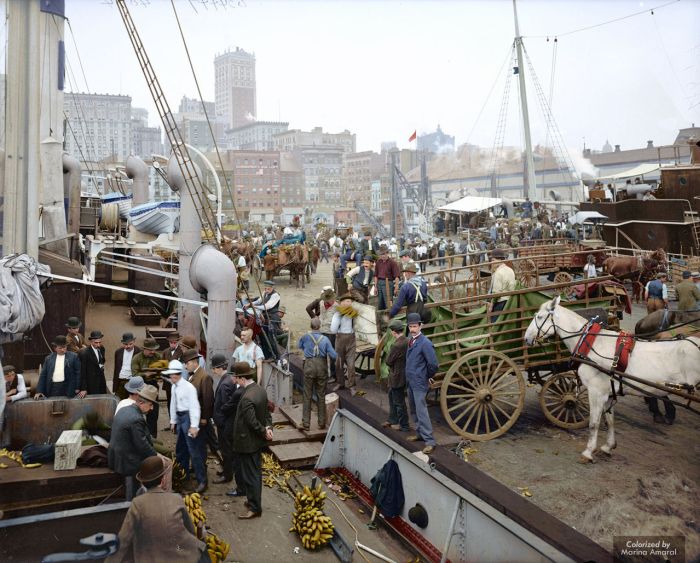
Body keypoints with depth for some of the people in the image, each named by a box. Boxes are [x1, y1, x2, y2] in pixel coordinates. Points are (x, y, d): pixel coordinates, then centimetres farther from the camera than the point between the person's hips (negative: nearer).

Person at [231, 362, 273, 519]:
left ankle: (255, 508, 14)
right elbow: (266, 412, 8)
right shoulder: (261, 390, 0)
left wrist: (264, 432, -12)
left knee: (249, 475, 4)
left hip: (247, 443, -9)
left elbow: (252, 422, -26)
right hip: (256, 441, 9)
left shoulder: (247, 398, -29)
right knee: (255, 472, 21)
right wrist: (268, 427, -4)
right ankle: (254, 501, 35)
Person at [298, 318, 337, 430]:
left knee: (307, 396, 7)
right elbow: (333, 355, -8)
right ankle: (322, 423, 17)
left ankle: (306, 423, 9)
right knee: (321, 396, 10)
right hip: (322, 367, 0)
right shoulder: (325, 339, -7)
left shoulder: (305, 337, -5)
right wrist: (333, 360, 14)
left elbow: (299, 346, 17)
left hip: (309, 366, 0)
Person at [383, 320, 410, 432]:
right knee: (392, 396, 24)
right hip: (403, 374, 9)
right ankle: (392, 419, 37)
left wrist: (390, 367, 2)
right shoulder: (407, 341, 0)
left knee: (399, 401, 5)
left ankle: (403, 425, 17)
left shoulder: (396, 345, -28)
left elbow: (388, 361, -19)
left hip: (397, 377, -9)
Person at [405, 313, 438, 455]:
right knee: (414, 410, 19)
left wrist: (428, 377, -6)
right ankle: (420, 433, 34)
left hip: (419, 383, -9)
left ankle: (429, 441, -5)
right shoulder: (411, 339, 4)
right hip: (410, 380, 9)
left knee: (421, 411, -9)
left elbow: (433, 364, -20)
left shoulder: (425, 343, -21)